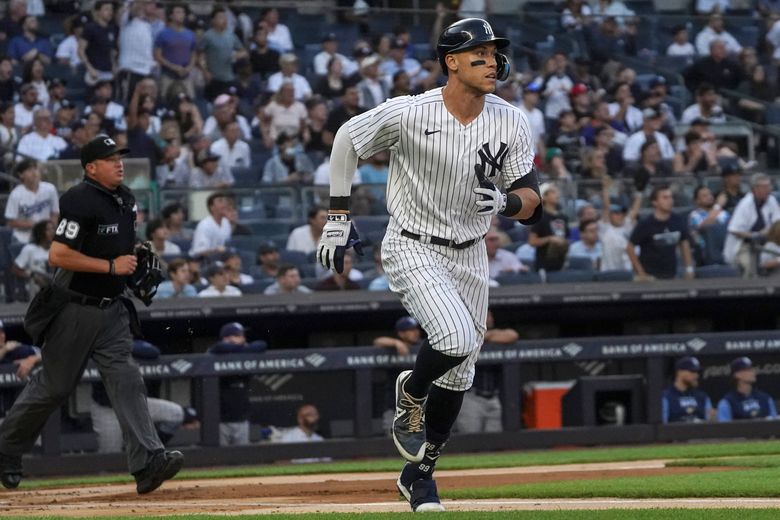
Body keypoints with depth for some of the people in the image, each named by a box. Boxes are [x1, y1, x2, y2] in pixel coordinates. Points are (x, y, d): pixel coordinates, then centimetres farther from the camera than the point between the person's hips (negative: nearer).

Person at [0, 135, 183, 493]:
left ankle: (147, 462, -18)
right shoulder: (81, 202, -18)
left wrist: (139, 258, 8)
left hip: (111, 309, 7)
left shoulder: (125, 199, 9)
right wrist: (111, 266, -23)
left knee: (126, 380, -7)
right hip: (75, 311, -7)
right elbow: (57, 256, -24)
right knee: (54, 386, 5)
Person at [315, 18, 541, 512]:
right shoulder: (408, 114, -19)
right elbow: (347, 140, -3)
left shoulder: (510, 123, -9)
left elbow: (531, 201, -7)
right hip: (413, 249, -5)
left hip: (470, 255, 5)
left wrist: (505, 202, -31)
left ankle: (419, 473, 29)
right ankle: (411, 394, 6)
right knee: (457, 338, -27)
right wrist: (339, 219, -2)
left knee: (459, 374, 10)